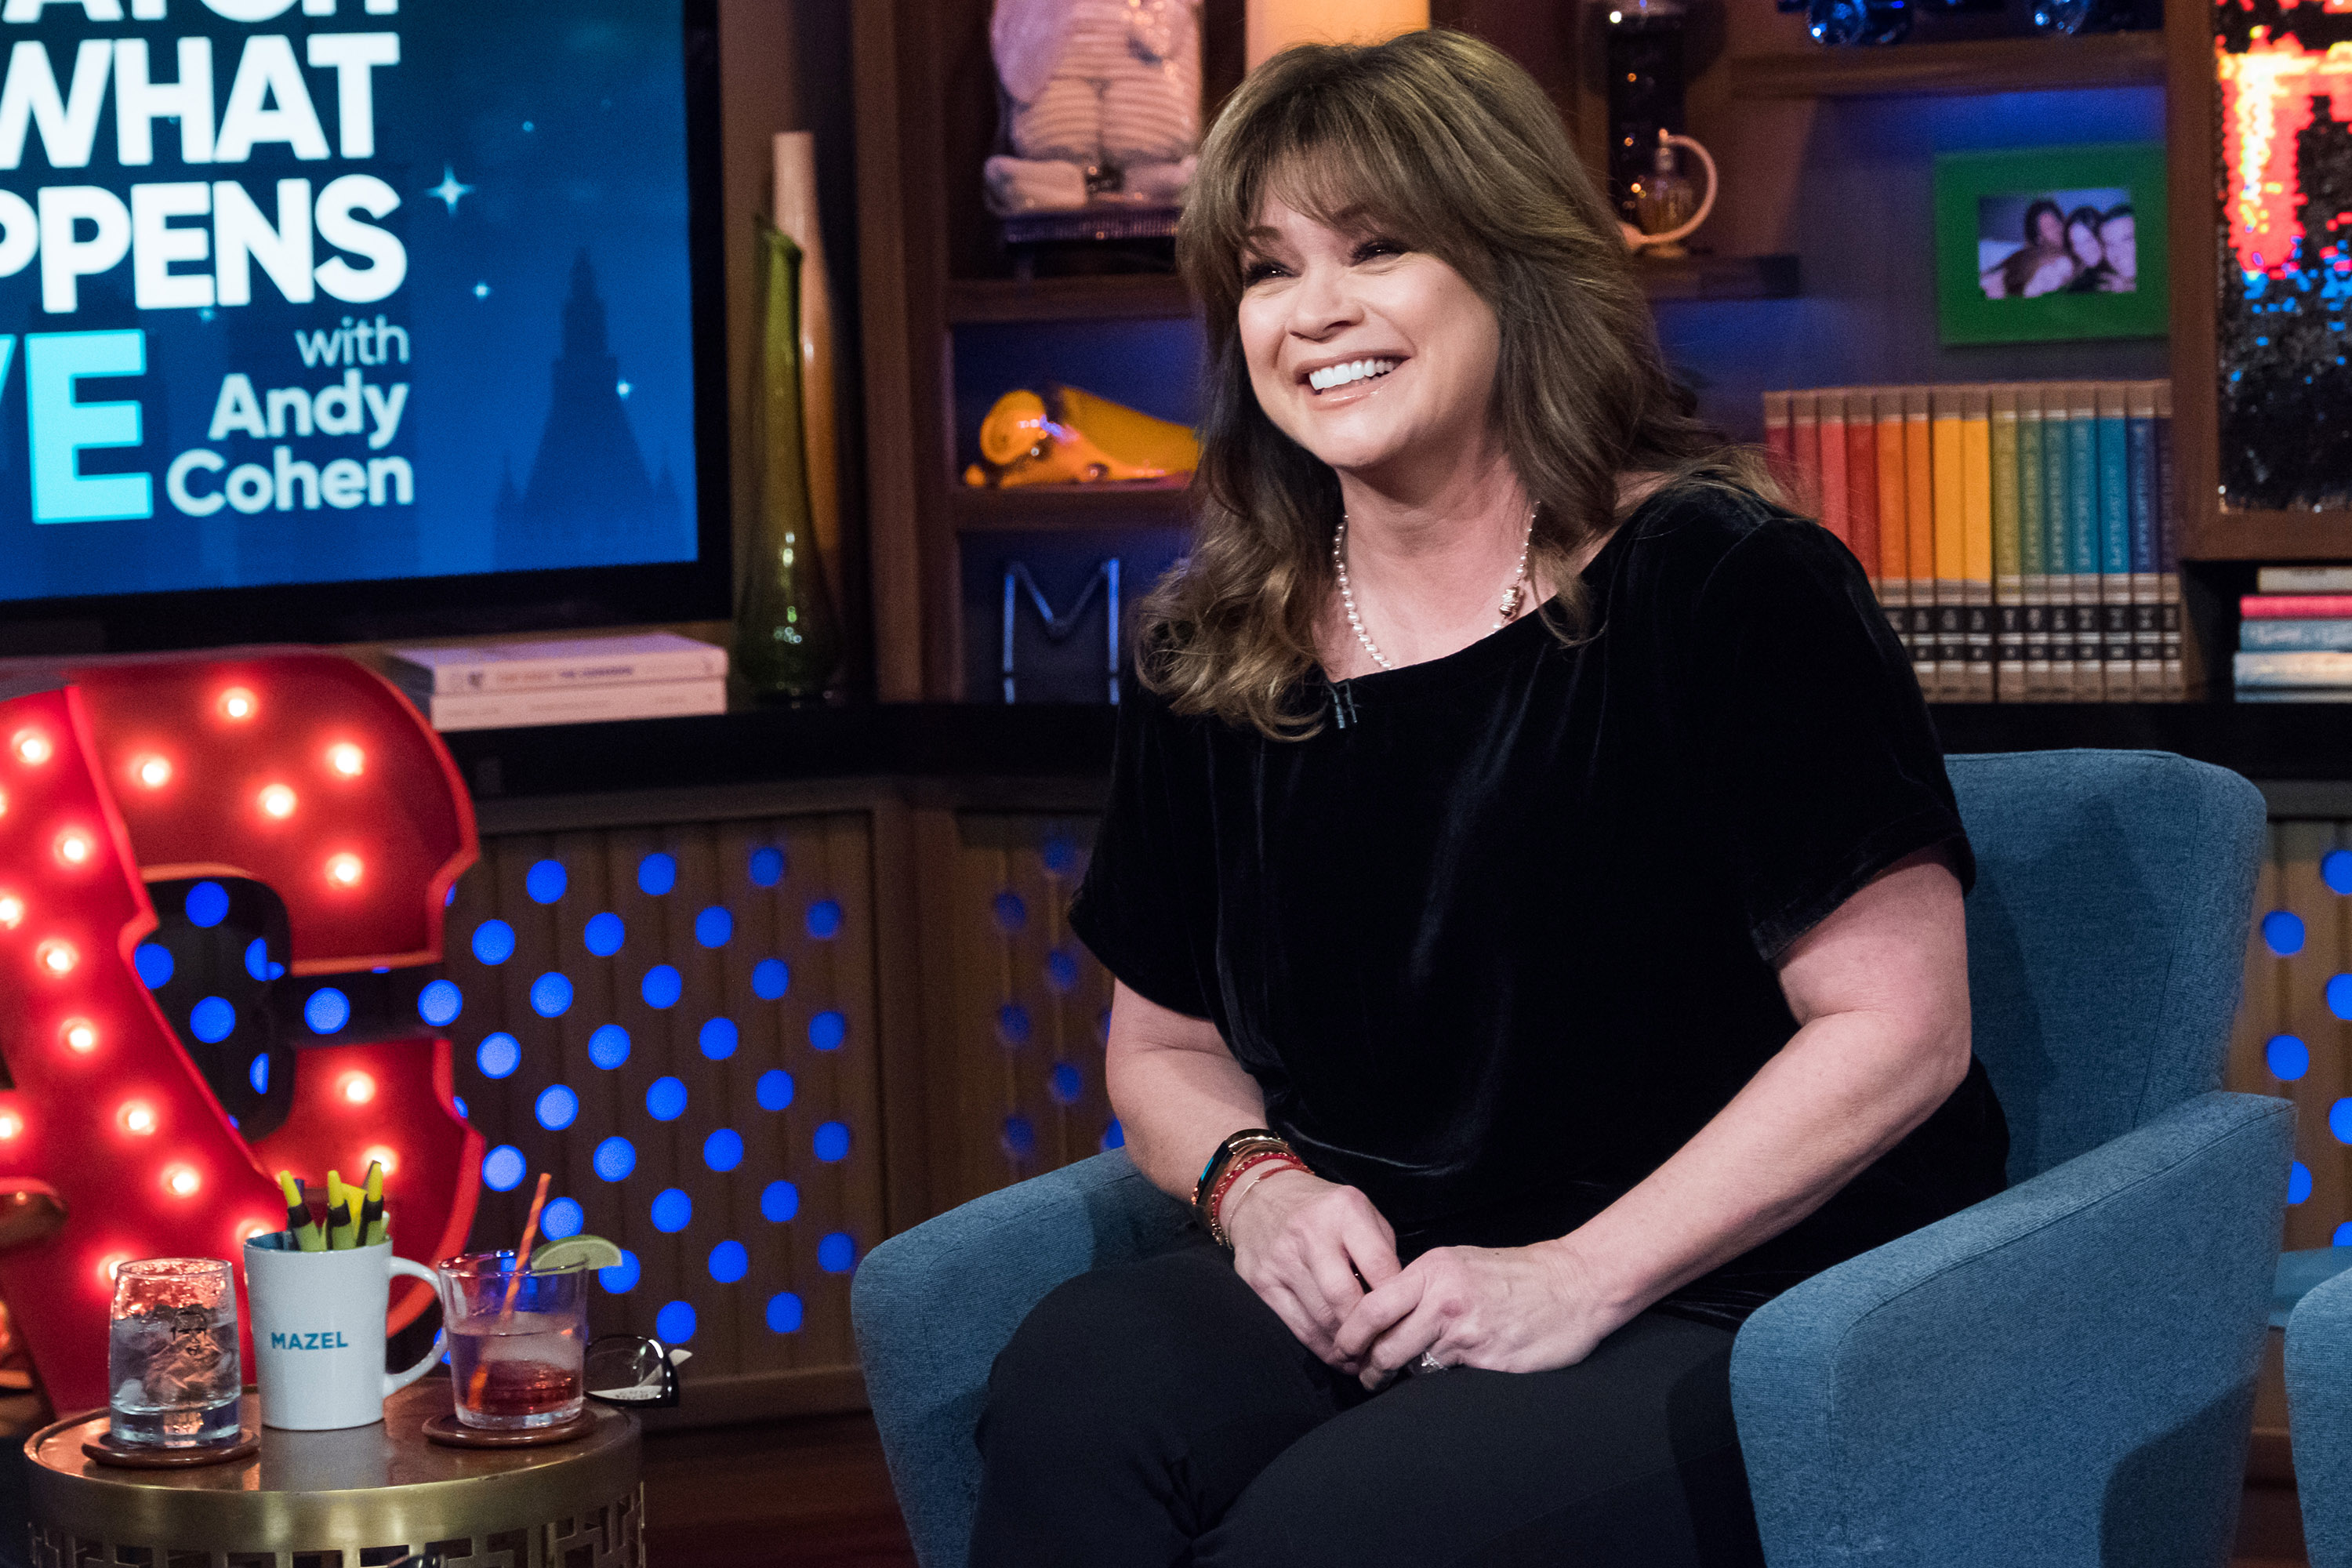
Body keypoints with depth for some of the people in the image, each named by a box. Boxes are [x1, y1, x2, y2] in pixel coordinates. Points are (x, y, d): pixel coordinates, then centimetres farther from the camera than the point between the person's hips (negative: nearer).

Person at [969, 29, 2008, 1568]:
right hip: (1368, 1286, 5)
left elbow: (1898, 1024, -10)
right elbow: (1164, 1045, 22)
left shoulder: (1726, 587, -7)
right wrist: (1258, 1183, -3)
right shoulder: (1212, 662, 10)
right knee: (1076, 1385, -28)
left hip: (1748, 1306, -5)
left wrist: (1583, 1272, -17)